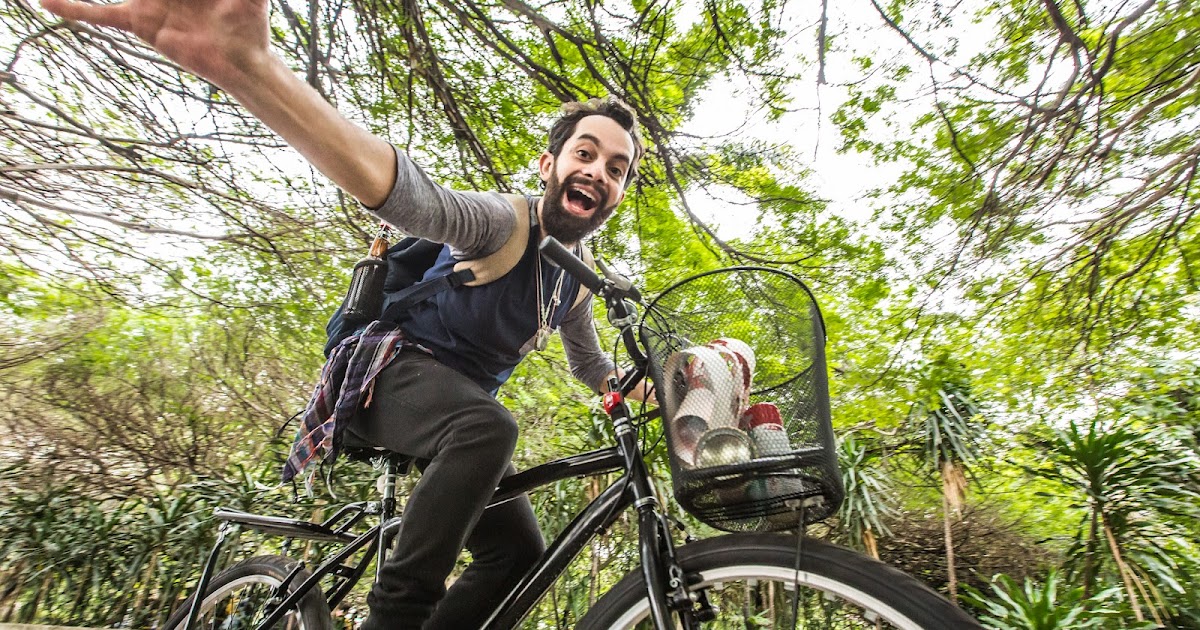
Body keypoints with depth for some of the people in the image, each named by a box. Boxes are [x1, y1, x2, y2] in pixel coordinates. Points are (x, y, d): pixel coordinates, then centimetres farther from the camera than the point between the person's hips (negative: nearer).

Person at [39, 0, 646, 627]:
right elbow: (409, 193, -43)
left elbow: (591, 367, 20)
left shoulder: (571, 286, 4)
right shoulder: (504, 223, -20)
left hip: (460, 411, 7)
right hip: (396, 370, -7)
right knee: (490, 428, -40)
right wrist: (248, 65, -60)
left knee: (520, 553, 1)